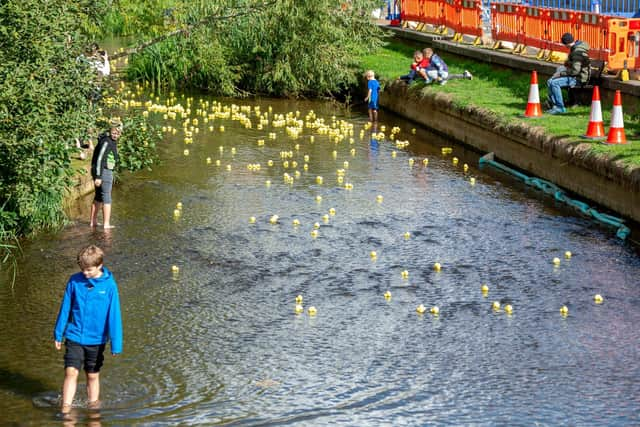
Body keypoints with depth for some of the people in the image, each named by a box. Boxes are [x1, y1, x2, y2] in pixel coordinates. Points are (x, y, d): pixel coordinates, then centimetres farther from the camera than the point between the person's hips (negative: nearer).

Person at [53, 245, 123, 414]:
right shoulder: (75, 281, -5)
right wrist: (58, 334, 9)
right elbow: (65, 308, 4)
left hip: (96, 340, -1)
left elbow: (114, 316, -8)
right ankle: (65, 409, -3)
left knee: (93, 376, 12)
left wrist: (116, 344, -10)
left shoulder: (109, 285, -11)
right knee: (71, 372, -8)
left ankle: (93, 407, 26)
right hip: (74, 337, 1)